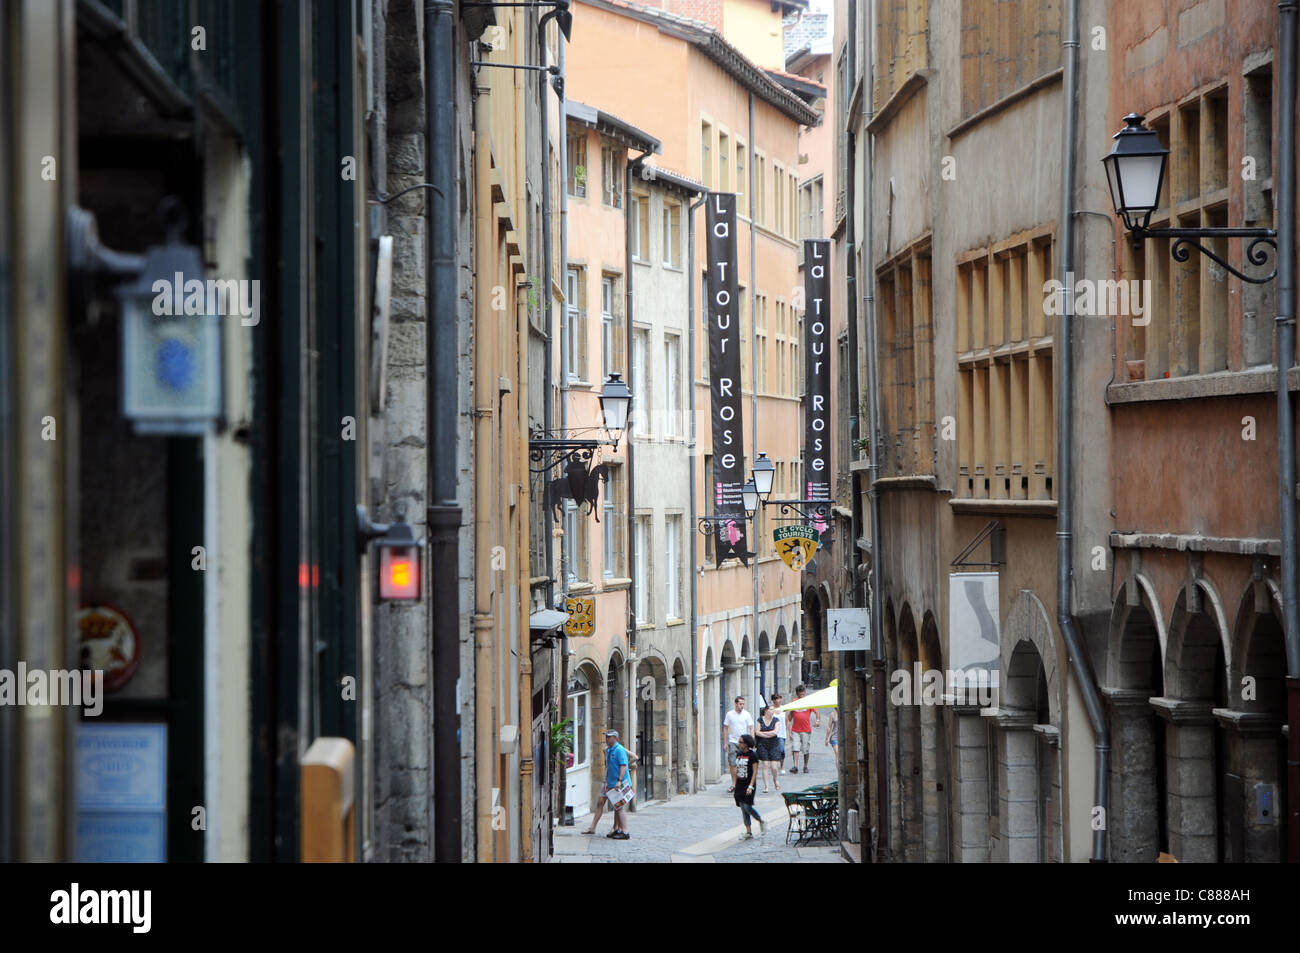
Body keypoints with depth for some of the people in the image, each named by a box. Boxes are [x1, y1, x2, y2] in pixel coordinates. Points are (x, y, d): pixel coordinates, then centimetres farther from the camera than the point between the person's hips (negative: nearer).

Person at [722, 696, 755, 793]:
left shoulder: (747, 714, 2)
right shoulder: (729, 714, 3)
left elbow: (751, 728, 2)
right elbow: (725, 728, 7)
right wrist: (725, 743, 3)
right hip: (732, 742, 0)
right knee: (732, 763, -5)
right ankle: (734, 784, 3)